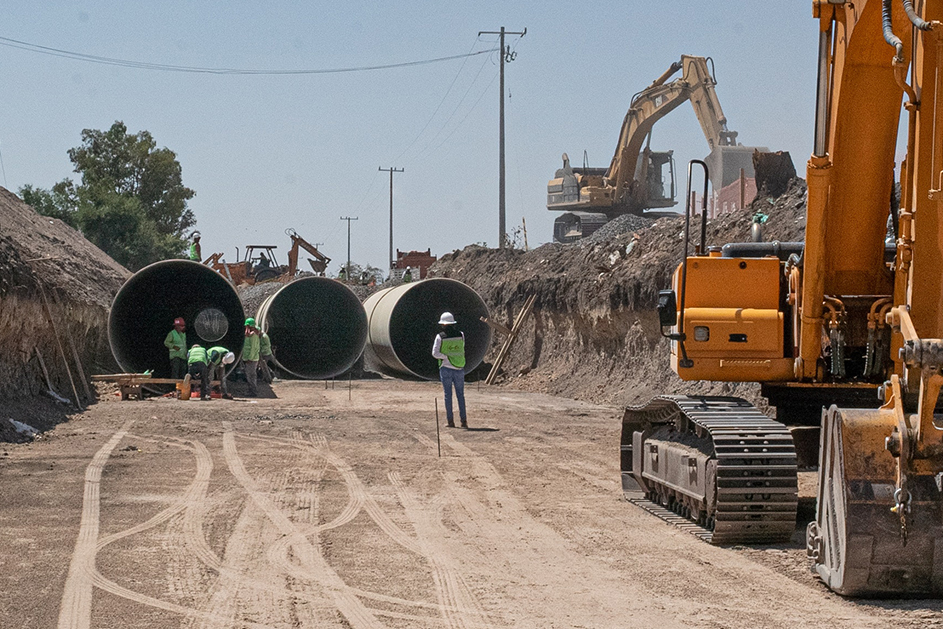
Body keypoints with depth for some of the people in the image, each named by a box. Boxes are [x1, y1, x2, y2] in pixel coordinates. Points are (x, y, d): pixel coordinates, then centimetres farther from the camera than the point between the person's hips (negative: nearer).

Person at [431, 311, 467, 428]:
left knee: (448, 395, 4)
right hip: (459, 369, 2)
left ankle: (450, 420, 3)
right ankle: (464, 420, 3)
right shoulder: (461, 335, 0)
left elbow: (435, 353, -11)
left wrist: (446, 357, -7)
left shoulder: (440, 337, -8)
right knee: (460, 394, 7)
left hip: (446, 368, -2)